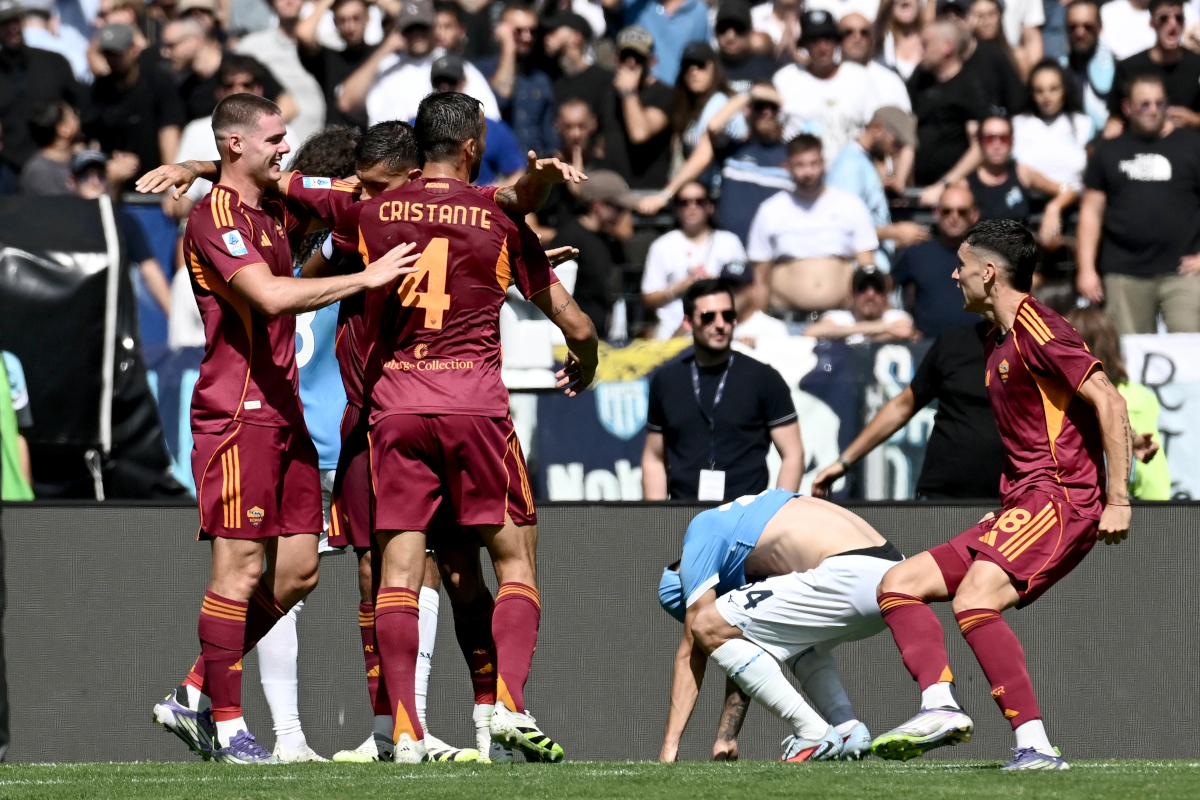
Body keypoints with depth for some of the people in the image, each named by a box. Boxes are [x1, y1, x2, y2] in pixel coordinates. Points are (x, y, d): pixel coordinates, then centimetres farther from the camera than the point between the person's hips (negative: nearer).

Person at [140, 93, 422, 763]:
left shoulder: (282, 199, 14)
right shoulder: (215, 216, -12)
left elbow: (362, 192, 19)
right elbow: (271, 296, -24)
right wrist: (365, 279, -21)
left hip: (283, 411, 9)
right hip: (238, 413, -9)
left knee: (298, 569, 8)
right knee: (241, 569, -7)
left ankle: (193, 699, 16)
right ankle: (227, 726, -1)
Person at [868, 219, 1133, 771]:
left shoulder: (1038, 332, -11)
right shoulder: (997, 342, 20)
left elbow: (1110, 403, -16)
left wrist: (1118, 499, -21)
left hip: (1060, 499, -11)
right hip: (1019, 507, 11)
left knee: (973, 599, -30)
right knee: (899, 584, 4)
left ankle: (1034, 744, -32)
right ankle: (941, 706, -16)